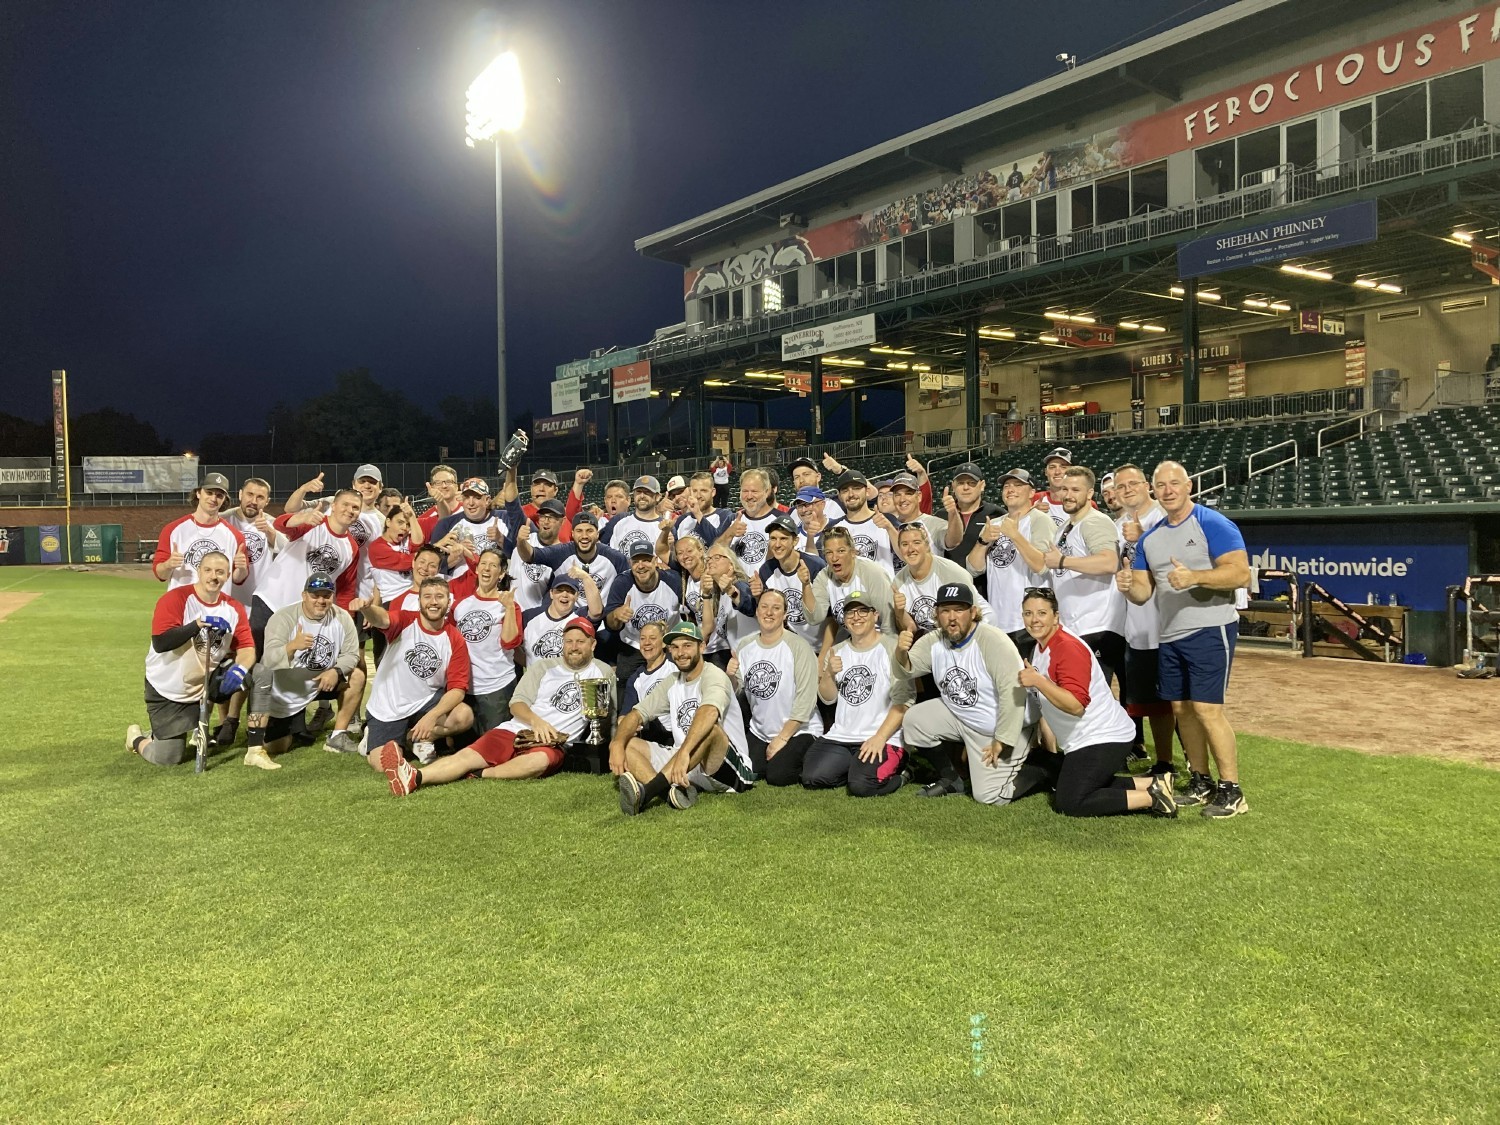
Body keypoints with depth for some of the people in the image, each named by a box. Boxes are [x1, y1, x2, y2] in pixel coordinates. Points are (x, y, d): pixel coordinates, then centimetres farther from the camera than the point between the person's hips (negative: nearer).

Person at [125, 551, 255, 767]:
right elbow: (160, 643, -28)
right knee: (170, 758, -6)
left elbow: (247, 647, -10)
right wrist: (199, 624, -36)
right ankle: (137, 739, 28)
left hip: (204, 687, 5)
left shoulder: (234, 609, -5)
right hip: (166, 690, -5)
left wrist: (239, 668, -31)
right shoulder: (174, 599, -19)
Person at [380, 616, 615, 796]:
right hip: (515, 731, 2)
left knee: (540, 760, -40)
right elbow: (517, 703, 6)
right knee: (466, 755, -24)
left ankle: (477, 775, -40)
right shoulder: (544, 666, 15)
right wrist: (535, 720, -13)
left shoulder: (602, 673, 13)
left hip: (553, 744, -2)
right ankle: (414, 777, -45)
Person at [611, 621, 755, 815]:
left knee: (710, 728, -37)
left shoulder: (713, 675, -11)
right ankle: (671, 791, -33)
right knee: (626, 743, -6)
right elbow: (636, 714, 6)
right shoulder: (672, 682, 12)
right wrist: (617, 744, -15)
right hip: (685, 766, 7)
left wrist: (684, 752, -48)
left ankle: (645, 793, -43)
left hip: (731, 771, -7)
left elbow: (709, 712, -33)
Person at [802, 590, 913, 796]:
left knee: (861, 785, -26)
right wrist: (829, 674, -9)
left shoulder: (892, 647, -5)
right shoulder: (836, 651, 15)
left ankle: (899, 776, 4)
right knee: (811, 777, -14)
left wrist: (880, 738, -19)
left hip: (885, 739, -6)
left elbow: (903, 700, -10)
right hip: (840, 737, 6)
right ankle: (857, 768, 9)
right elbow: (827, 698, 13)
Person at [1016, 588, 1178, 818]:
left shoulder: (1068, 648, -20)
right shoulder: (1042, 646, 10)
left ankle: (1152, 798, -8)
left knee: (1070, 805, -12)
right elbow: (1047, 702, 23)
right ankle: (1153, 784, 17)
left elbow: (1076, 705, -30)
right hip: (1082, 739, 10)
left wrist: (1038, 681, -34)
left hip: (1102, 739, -10)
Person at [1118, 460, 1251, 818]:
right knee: (1181, 708, 11)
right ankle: (1200, 782, 24)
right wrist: (1130, 586, -11)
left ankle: (1231, 791, -1)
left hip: (1210, 630, -7)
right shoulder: (1149, 538, 12)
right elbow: (1144, 591, 13)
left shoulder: (1212, 524, -9)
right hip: (1170, 636, 7)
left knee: (1207, 708, -11)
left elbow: (1241, 572, -19)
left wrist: (1194, 577, -33)